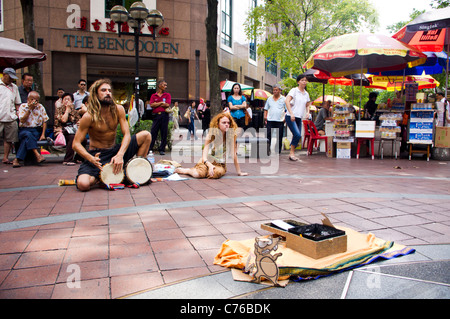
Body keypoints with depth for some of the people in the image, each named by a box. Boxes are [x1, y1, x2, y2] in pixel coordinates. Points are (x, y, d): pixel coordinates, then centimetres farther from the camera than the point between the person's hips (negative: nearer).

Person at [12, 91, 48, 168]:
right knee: (28, 134, -36)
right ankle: (37, 155, -45)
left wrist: (43, 134, -6)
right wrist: (30, 109, -15)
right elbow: (22, 121, -11)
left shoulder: (41, 107, 6)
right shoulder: (23, 106, 2)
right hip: (24, 130, 0)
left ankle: (17, 159, -31)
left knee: (27, 139, -31)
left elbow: (44, 121, 4)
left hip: (37, 130, 1)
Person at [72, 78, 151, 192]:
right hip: (96, 155, -4)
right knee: (83, 184, -31)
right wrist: (91, 159, -32)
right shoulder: (88, 117, -13)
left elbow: (127, 134, -9)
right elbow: (76, 144, -13)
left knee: (146, 135, -10)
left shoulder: (118, 110, -3)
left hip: (115, 151, 4)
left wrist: (120, 155, -26)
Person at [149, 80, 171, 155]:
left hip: (164, 115, 0)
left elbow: (167, 105, -4)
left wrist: (156, 104, 2)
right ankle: (149, 149, 2)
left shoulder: (167, 95, 12)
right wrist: (161, 103, -2)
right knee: (153, 133, -3)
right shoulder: (153, 96, 13)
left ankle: (162, 150, 7)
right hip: (156, 115, 0)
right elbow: (151, 105, -3)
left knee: (164, 133, 0)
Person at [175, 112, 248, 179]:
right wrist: (209, 165, -33)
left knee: (216, 173, -35)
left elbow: (234, 155, -8)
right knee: (198, 174, -32)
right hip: (207, 161, -1)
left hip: (220, 164, 1)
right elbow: (204, 155, -14)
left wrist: (239, 172, -9)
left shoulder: (231, 136, -9)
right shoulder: (211, 135, -9)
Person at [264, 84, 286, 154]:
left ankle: (278, 151, 10)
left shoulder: (284, 99, 6)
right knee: (269, 135, -3)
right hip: (270, 120, 2)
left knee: (279, 137, 1)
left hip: (280, 121, -1)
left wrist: (285, 118, -6)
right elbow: (266, 109, 19)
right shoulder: (269, 99, 14)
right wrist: (265, 116, 5)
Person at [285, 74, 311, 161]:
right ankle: (292, 153, -4)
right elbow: (287, 101, -16)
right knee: (297, 134, -19)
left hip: (299, 118, 7)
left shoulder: (306, 94, 14)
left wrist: (307, 112, 5)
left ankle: (292, 154, 16)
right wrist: (291, 113, -24)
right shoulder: (294, 90, -5)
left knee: (298, 136, 4)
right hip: (290, 117, -6)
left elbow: (307, 105, 26)